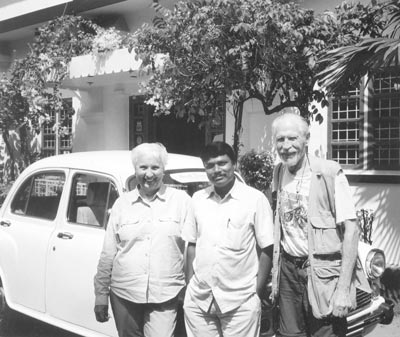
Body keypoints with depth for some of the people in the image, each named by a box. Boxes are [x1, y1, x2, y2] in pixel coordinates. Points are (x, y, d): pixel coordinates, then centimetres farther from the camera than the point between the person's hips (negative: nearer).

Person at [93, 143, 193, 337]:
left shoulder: (181, 201, 1)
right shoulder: (122, 203, 8)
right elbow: (108, 254, 9)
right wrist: (101, 294, 7)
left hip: (164, 298, -2)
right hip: (124, 296, 3)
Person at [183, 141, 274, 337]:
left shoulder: (255, 199, -5)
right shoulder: (197, 199, 6)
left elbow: (267, 249, -4)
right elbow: (192, 245, 12)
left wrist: (257, 293, -7)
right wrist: (190, 285, 6)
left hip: (240, 301, -3)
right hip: (198, 300, 3)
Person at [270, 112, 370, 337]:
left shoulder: (329, 172, -12)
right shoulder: (279, 172, 5)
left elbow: (351, 229, -13)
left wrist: (344, 288, -17)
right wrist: (275, 275, 5)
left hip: (322, 273, -5)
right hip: (288, 270, 5)